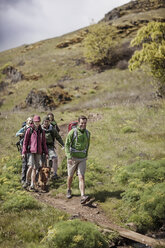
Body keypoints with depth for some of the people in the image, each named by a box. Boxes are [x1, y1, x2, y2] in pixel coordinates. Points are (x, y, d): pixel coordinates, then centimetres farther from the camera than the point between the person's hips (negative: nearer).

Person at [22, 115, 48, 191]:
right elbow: (25, 141, 1)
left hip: (38, 152, 3)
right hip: (30, 151, -3)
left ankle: (32, 186, 8)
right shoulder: (29, 130, 0)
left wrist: (46, 153, 8)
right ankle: (27, 182, 7)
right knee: (31, 166, -15)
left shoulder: (41, 131, 10)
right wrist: (24, 152, -5)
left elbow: (44, 143, 14)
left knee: (35, 168, 3)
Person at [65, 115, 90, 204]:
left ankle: (83, 197, -20)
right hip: (72, 158, -2)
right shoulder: (72, 132, -13)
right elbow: (67, 145, -15)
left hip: (82, 159, 2)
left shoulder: (87, 133, 1)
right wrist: (69, 157, -25)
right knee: (70, 176, 13)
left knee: (81, 177, -9)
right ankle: (69, 190, 39)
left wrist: (86, 156, 21)